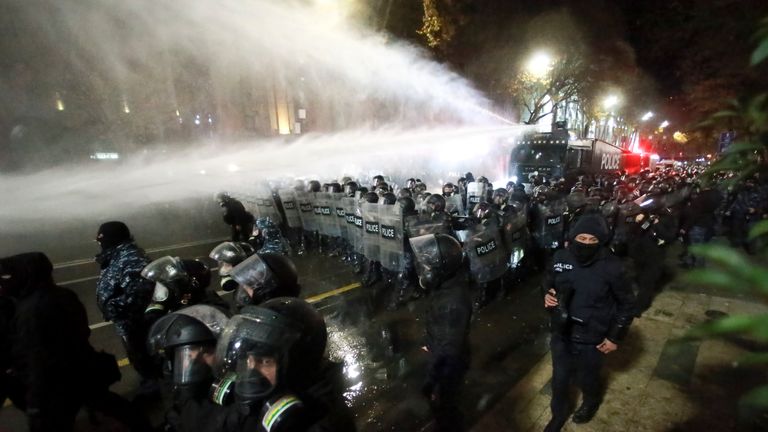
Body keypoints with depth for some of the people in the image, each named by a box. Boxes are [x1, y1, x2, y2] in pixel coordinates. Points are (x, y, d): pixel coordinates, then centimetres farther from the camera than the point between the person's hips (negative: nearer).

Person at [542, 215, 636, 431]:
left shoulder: (611, 266, -21)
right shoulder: (561, 257, -12)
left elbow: (627, 303, -7)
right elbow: (550, 282, 8)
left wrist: (615, 336, -5)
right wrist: (548, 295, -14)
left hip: (591, 339, -2)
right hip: (561, 333, 3)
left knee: (587, 379, 22)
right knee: (559, 378, 19)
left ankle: (591, 402, 58)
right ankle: (558, 414, 47)